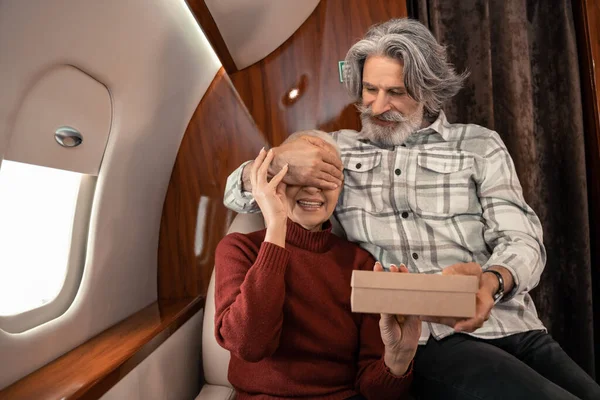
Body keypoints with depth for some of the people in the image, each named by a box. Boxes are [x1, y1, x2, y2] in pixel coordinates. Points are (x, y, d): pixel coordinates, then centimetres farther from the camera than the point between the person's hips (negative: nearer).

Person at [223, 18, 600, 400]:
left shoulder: (480, 144, 10)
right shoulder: (337, 149, 11)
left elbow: (522, 240, 2)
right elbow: (238, 194, 8)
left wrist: (491, 281, -23)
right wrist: (277, 161, -16)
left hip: (514, 329, 3)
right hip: (425, 343, -2)